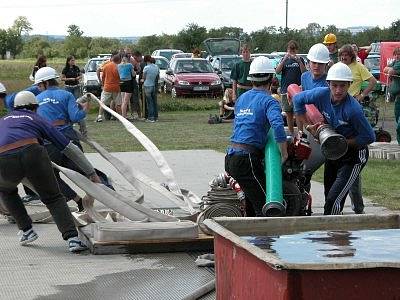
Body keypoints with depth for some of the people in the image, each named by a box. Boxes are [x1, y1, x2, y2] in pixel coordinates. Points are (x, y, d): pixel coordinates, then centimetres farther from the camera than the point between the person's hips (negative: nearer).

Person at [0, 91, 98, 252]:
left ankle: (27, 230, 28)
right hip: (33, 154, -1)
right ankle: (72, 238, -4)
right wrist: (91, 172, 33)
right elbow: (69, 148, 27)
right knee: (53, 198, 14)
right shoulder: (38, 120, 28)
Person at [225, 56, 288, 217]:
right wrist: (284, 155, -17)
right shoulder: (269, 101, -7)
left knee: (252, 199, 24)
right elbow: (277, 125, -24)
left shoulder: (241, 98, 17)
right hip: (247, 159, -8)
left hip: (230, 157, 8)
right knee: (264, 204, -9)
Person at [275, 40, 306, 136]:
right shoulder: (284, 60, 12)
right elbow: (277, 71, -3)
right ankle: (291, 134, 15)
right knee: (289, 114, 7)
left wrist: (299, 61, -17)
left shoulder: (300, 59, 7)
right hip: (285, 90, 3)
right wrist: (285, 59, -14)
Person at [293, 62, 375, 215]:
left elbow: (369, 137, -22)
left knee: (334, 199, -15)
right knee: (328, 196, 20)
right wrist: (308, 125, -2)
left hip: (354, 155, -7)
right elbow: (298, 99, 2)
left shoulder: (353, 109, -30)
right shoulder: (322, 94, -16)